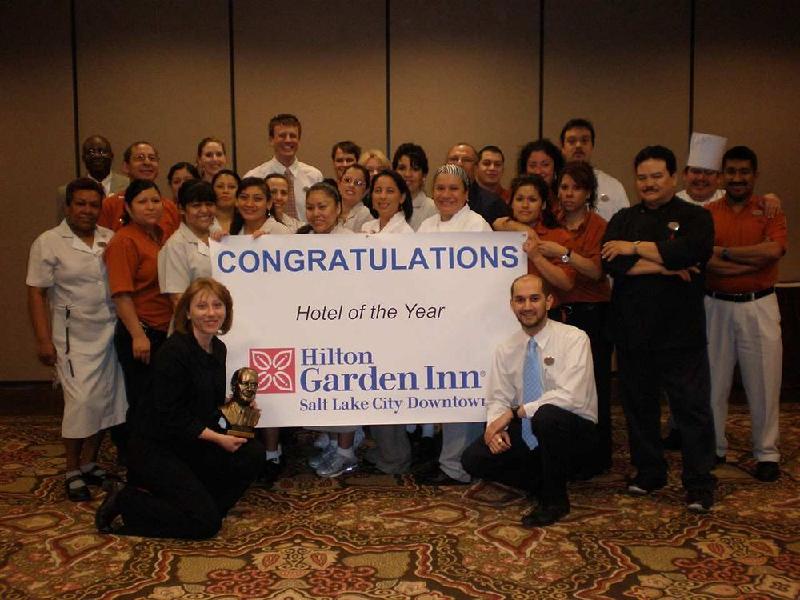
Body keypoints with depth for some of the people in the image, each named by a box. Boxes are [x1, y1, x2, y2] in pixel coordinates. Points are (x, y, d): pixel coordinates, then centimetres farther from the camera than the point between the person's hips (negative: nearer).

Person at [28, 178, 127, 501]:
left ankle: (89, 463, 23)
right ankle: (72, 472, 7)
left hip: (110, 333, 4)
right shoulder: (48, 243, -2)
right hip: (74, 338, -4)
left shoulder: (112, 240, 8)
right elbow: (37, 294, -4)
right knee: (82, 401, -10)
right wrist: (43, 340, -10)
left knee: (106, 399, 7)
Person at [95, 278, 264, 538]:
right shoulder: (174, 351, -21)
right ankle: (124, 501, 2)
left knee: (252, 453, -11)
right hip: (155, 448, -8)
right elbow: (170, 416, -22)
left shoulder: (218, 348, 4)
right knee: (205, 522, -14)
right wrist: (217, 438, -20)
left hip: (190, 444, 8)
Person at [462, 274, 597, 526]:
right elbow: (498, 400, 4)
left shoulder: (573, 338, -13)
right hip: (525, 436, 5)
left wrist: (515, 412, -23)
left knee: (547, 415, -37)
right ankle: (545, 483, 8)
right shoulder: (506, 350, 3)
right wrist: (496, 426, -19)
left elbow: (570, 396, -25)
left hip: (572, 433, -5)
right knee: (474, 458, -14)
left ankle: (555, 499, -13)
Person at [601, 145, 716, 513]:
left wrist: (635, 248, -12)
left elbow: (689, 252, -21)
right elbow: (611, 262, -8)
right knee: (639, 403, 12)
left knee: (692, 406, -2)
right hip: (632, 328, 4)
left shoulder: (695, 217, 2)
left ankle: (699, 484, 8)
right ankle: (648, 472, 27)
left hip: (680, 330, -3)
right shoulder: (623, 220, 11)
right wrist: (665, 267, -13)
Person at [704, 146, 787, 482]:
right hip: (716, 305, 1)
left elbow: (774, 250, -16)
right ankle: (713, 448, 24)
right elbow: (705, 262, -11)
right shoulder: (707, 213, 2)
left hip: (758, 306, -1)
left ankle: (767, 454, 19)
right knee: (713, 381, 9)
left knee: (764, 382, 5)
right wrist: (755, 260, -16)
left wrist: (724, 251, -12)